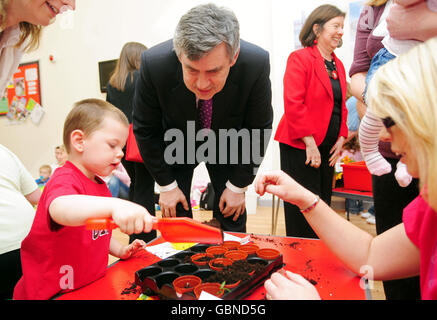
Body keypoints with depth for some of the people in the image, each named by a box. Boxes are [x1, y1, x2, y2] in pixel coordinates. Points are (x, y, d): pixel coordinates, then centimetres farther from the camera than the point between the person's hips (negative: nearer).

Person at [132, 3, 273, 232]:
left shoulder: (257, 64, -32)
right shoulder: (154, 63, -32)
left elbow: (258, 129, -16)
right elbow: (145, 130, -15)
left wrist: (238, 186, -11)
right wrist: (166, 185, -10)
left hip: (227, 143, 1)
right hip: (177, 143, 0)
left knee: (232, 219, 4)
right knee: (175, 215, 2)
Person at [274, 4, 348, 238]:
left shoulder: (338, 65, 15)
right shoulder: (300, 58, -9)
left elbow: (341, 106, 19)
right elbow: (293, 104, -17)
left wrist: (341, 138, 6)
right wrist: (310, 143, -18)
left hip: (327, 148, 8)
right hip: (300, 147, -8)